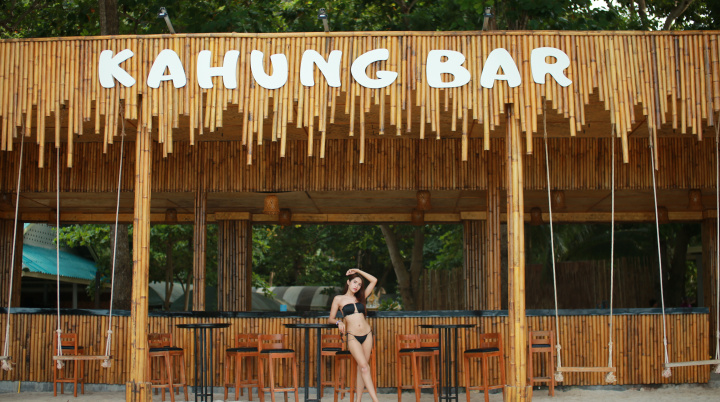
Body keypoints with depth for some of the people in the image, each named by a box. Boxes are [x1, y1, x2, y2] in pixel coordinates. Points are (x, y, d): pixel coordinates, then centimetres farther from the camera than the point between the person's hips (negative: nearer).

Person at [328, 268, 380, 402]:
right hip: (353, 337, -4)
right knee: (364, 367, -15)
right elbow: (330, 318, 8)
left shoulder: (360, 298, 14)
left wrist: (358, 271, 13)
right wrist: (338, 322, -13)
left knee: (361, 368, 2)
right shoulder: (339, 299, 6)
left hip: (367, 334, 4)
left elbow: (374, 280, 15)